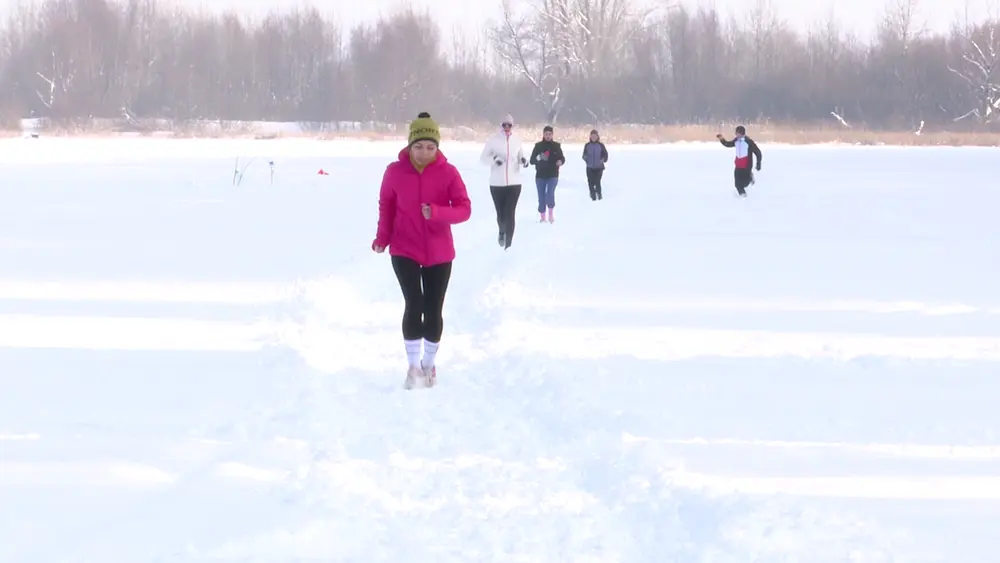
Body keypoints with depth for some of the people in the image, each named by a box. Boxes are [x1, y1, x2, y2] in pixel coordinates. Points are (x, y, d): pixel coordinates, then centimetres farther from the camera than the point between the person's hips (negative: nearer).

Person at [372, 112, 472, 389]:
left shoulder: (448, 172, -11)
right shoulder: (395, 171, -8)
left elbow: (464, 209, -11)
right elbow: (386, 206, 4)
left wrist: (436, 213, -28)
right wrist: (382, 238, -8)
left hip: (438, 253, 1)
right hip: (404, 251, -1)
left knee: (433, 310, 7)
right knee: (414, 304, -15)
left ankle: (429, 364, 27)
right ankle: (413, 366, -1)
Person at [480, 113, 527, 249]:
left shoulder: (517, 140, 1)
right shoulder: (493, 140, -5)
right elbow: (483, 158, -1)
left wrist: (523, 161, -7)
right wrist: (494, 159, -20)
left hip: (514, 183, 0)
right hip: (497, 183, 0)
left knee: (510, 214, -8)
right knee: (501, 213, 8)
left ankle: (508, 244, -4)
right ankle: (502, 231, 41)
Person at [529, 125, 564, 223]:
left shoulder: (556, 146, 1)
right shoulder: (538, 146, 0)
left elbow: (562, 157, 7)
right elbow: (532, 161, -2)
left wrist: (560, 161, -17)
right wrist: (538, 158, -24)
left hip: (553, 175, -1)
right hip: (540, 175, 1)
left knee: (550, 193, -20)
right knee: (541, 196, 2)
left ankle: (551, 211, 4)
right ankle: (542, 216, 16)